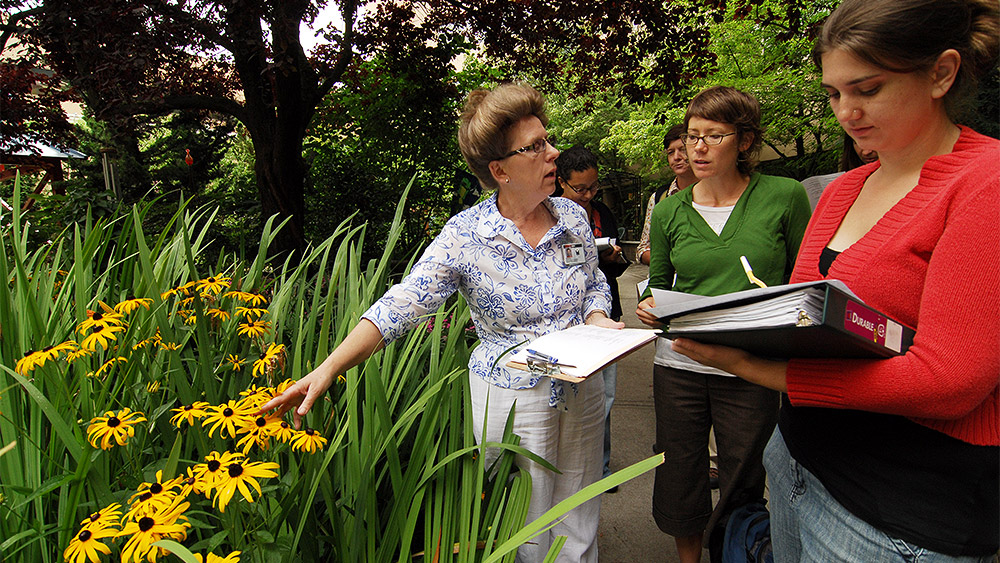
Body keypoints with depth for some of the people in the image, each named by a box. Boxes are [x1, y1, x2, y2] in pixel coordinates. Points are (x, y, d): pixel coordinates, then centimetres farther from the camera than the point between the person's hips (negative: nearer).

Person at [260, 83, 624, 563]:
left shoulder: (573, 217, -1)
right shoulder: (465, 235, -15)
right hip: (511, 396, -4)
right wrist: (328, 369, -30)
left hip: (582, 387, 4)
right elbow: (402, 304, -21)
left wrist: (597, 322, -8)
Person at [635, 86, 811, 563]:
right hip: (679, 366, 2)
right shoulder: (668, 212, 4)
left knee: (742, 488, 13)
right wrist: (649, 306, -8)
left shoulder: (785, 197, -2)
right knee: (679, 481, 15)